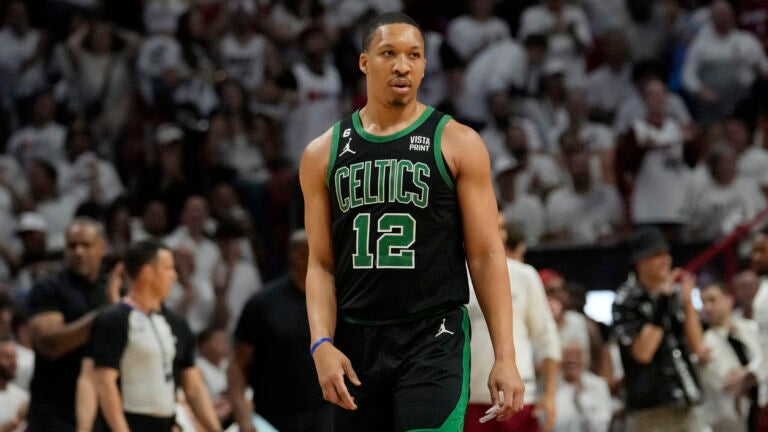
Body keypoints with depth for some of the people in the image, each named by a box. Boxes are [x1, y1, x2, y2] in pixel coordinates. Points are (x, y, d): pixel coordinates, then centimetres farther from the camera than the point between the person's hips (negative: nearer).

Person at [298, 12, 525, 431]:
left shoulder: (457, 144, 1)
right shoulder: (323, 154, 8)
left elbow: (486, 254, -1)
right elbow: (321, 263, 8)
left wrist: (505, 357, -8)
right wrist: (322, 344, -8)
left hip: (435, 339, -3)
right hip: (355, 343, 3)